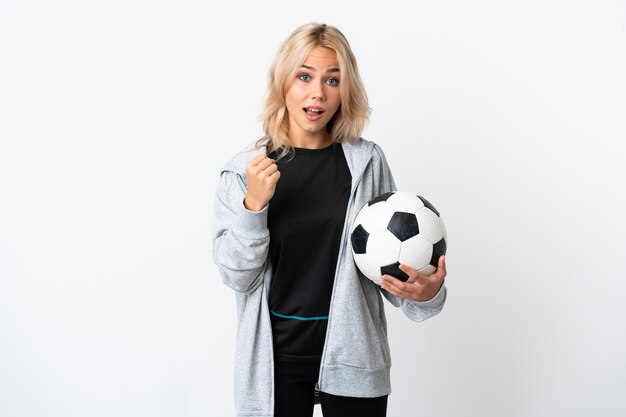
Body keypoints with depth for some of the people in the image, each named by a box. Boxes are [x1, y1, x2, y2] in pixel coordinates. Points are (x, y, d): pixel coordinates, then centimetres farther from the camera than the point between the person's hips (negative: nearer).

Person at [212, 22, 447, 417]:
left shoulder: (367, 161, -2)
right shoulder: (244, 169, -3)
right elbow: (238, 276, -5)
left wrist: (426, 293, -17)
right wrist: (253, 206, -19)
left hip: (351, 353, 1)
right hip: (276, 354, 0)